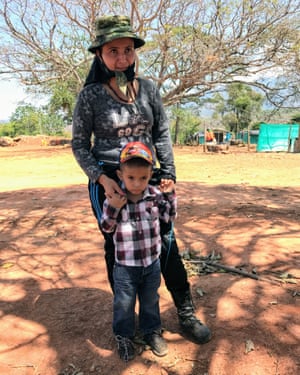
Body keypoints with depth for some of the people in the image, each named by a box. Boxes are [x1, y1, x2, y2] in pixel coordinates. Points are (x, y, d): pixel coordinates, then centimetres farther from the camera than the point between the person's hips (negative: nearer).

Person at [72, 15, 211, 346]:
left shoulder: (148, 89, 2)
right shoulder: (90, 95, -7)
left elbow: (162, 134, 7)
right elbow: (79, 144, -2)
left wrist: (168, 172, -2)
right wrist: (101, 178, -15)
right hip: (108, 183, -2)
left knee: (166, 244, 4)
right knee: (116, 249, 9)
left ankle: (186, 314, 20)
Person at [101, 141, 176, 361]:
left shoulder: (155, 195, -7)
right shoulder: (114, 198, -14)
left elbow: (169, 217, 4)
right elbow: (106, 228, -9)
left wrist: (170, 195, -9)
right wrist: (112, 208, -26)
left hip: (152, 262, 3)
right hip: (125, 265, -2)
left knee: (151, 300, 22)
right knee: (124, 304, 14)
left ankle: (152, 331, 44)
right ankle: (124, 337, 37)